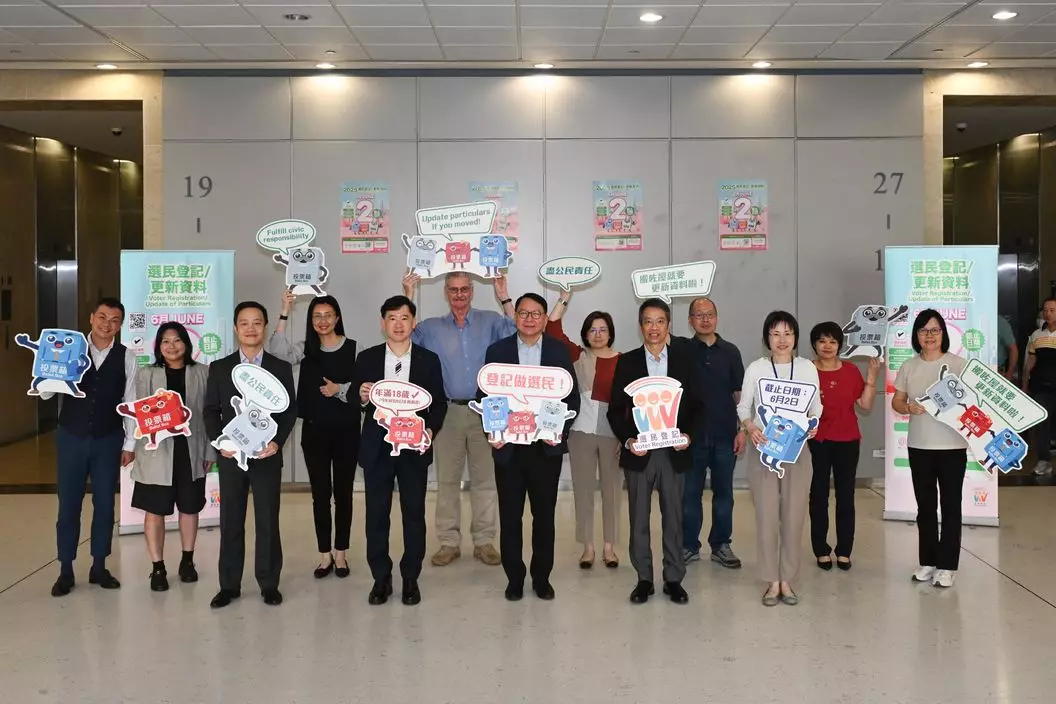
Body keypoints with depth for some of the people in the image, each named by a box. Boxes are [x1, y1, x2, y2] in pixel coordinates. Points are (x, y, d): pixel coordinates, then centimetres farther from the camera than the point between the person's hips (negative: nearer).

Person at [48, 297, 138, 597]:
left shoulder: (127, 357, -3)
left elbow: (130, 402, 0)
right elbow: (45, 393, -6)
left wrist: (130, 444, 0)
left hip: (108, 440, 0)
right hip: (72, 438, 0)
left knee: (105, 505, 8)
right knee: (68, 505, 5)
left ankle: (99, 567, 21)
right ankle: (65, 571, 17)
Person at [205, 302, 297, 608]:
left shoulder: (281, 368, 6)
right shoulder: (219, 368, 7)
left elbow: (290, 410, 2)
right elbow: (210, 410, 5)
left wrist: (277, 441, -12)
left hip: (267, 456, -1)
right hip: (231, 456, 1)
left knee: (268, 522, 3)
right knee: (230, 522, 6)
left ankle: (269, 584, 14)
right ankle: (229, 585, 16)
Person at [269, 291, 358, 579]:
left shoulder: (353, 348, -3)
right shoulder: (305, 349, 4)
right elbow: (277, 351, -16)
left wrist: (340, 389, -19)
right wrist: (285, 313, -20)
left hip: (346, 430, -2)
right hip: (314, 430, 2)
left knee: (343, 491, 7)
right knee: (320, 492, 7)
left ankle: (340, 553, 18)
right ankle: (324, 555, 16)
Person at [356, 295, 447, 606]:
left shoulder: (429, 360, 3)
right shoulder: (366, 358, 4)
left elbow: (439, 403, 3)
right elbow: (355, 404, 6)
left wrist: (431, 430, -13)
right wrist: (362, 397, -16)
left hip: (414, 448, 0)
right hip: (377, 448, 1)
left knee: (414, 513, 6)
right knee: (376, 514, 5)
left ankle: (411, 578, 18)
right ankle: (381, 578, 18)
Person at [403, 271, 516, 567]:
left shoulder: (490, 321, 4)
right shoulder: (432, 327, 9)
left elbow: (516, 333, -9)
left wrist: (504, 298, -16)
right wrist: (408, 299, -9)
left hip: (484, 411, -1)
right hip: (448, 412, 1)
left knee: (485, 479, 5)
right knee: (447, 480, 6)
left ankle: (484, 541, 13)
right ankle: (449, 542, 14)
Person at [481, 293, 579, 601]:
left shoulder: (559, 351, 4)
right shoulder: (497, 351, 3)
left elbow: (572, 396, 4)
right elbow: (483, 395, 4)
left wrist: (562, 429, -9)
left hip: (546, 446, 0)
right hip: (508, 446, 0)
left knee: (544, 515, 7)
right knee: (509, 516, 6)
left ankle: (542, 577, 21)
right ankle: (514, 578, 19)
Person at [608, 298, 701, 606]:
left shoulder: (684, 358, 5)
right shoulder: (627, 362, 2)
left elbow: (696, 404, 6)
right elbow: (616, 409, 2)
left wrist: (687, 433, -10)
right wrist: (627, 440, -11)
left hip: (674, 451, 0)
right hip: (639, 452, 0)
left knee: (673, 517, 7)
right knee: (639, 519, 6)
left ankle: (673, 579, 18)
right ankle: (644, 579, 17)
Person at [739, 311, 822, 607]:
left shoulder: (808, 369, 5)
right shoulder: (756, 368, 1)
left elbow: (817, 406, 8)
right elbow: (743, 407, 2)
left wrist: (813, 423, -13)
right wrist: (750, 427, -17)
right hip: (764, 449, -1)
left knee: (794, 516, 3)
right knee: (766, 516, -1)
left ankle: (787, 580, 15)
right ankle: (772, 582, 10)